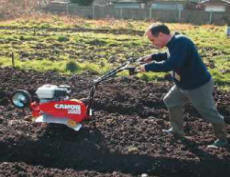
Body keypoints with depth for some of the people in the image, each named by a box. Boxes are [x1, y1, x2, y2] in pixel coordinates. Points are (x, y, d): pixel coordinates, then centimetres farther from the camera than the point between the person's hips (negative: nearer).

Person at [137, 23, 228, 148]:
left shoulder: (181, 42, -30)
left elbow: (170, 65, -40)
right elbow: (170, 56, 22)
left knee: (209, 113, 7)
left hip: (199, 86, -9)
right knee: (171, 102, 19)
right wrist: (153, 56, 8)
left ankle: (222, 139, 27)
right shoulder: (173, 43, 0)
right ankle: (177, 130, 35)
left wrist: (148, 67, -29)